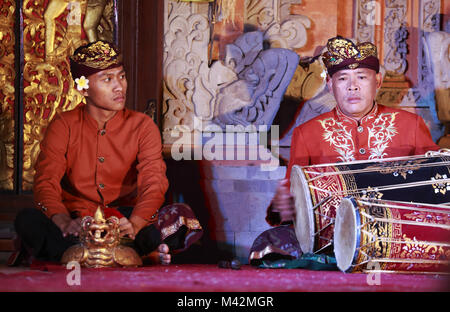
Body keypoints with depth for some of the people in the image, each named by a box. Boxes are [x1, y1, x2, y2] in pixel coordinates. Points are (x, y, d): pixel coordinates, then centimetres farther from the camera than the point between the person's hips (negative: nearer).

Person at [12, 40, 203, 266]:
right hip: (77, 220, 0)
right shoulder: (63, 126, 3)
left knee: (181, 218, -28)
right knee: (27, 221, -33)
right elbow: (46, 182, -9)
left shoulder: (142, 126, 4)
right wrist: (64, 222, -31)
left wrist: (134, 224, -32)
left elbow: (153, 182, -10)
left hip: (125, 219, 0)